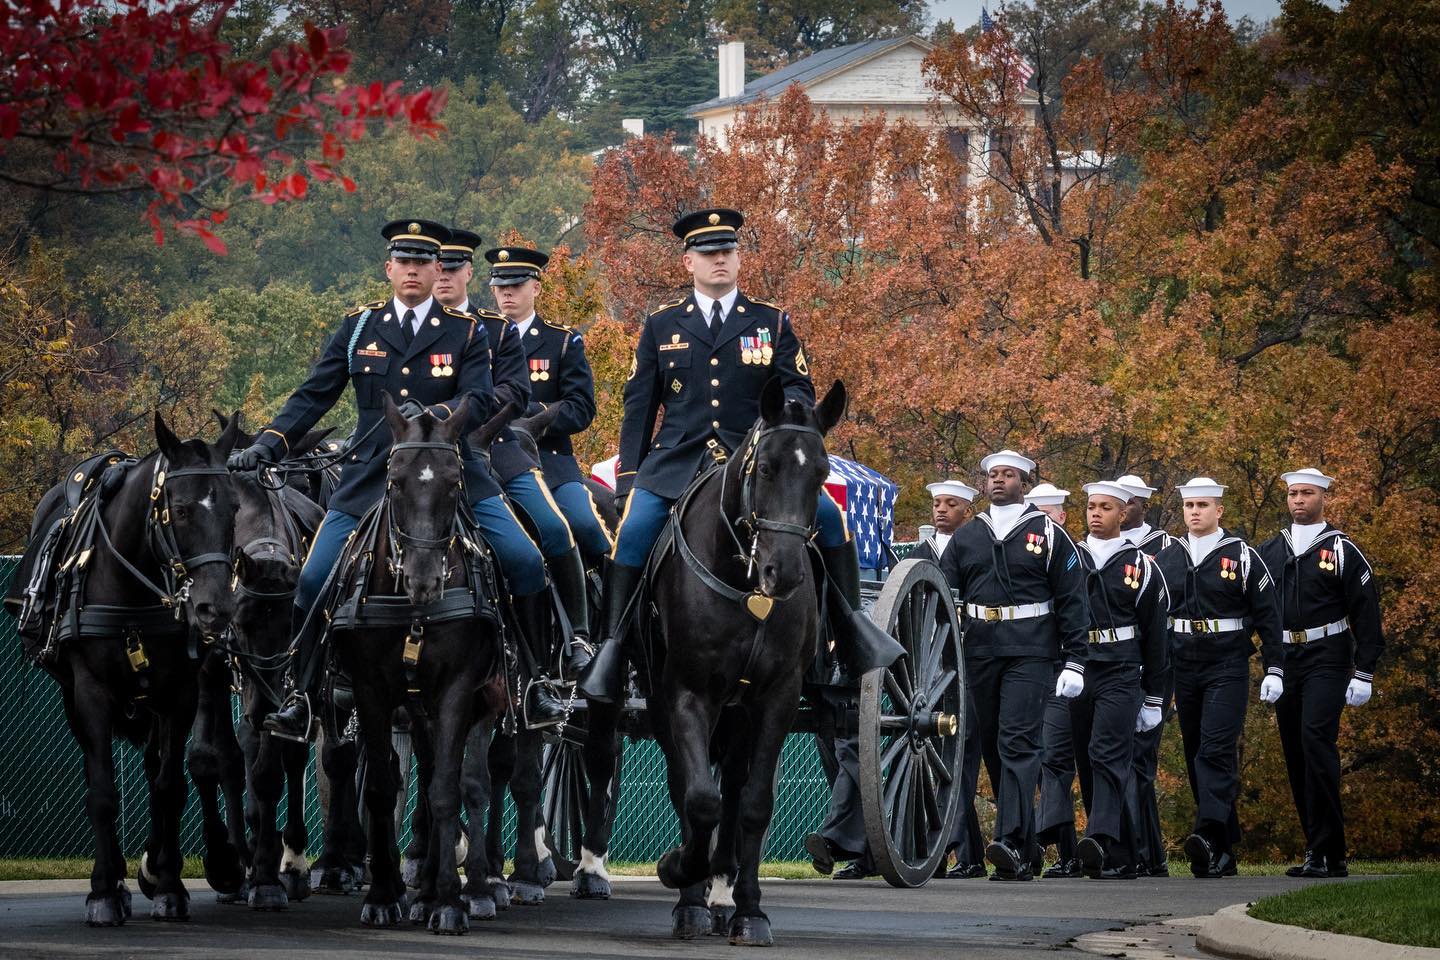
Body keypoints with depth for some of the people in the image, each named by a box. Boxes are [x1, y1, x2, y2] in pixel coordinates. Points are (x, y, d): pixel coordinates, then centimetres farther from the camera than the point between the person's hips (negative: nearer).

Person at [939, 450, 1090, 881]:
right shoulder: (965, 538, 14)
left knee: (1018, 743, -16)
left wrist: (1074, 662, -5)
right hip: (980, 654, 4)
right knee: (993, 749, 6)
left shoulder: (1048, 535, 4)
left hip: (1030, 655, -4)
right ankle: (1023, 857, 12)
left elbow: (1072, 602, 2)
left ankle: (1011, 841, -27)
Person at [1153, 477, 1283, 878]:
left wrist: (1274, 670, -5)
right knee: (1196, 757, 5)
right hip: (1183, 671, 5)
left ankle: (1209, 836, -31)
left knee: (1216, 750, -18)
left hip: (1227, 668, -5)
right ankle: (1224, 852, 10)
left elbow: (1269, 615, 0)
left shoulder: (1242, 557, 0)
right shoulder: (1166, 559, 11)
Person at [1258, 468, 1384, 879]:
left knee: (1315, 739, -21)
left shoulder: (1342, 551, 0)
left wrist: (1364, 674, -7)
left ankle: (1326, 853, -22)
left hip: (1326, 662, -5)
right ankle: (1322, 853, 10)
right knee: (1295, 753, 4)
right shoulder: (1269, 552, 12)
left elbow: (1366, 614, -2)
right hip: (1284, 661, 6)